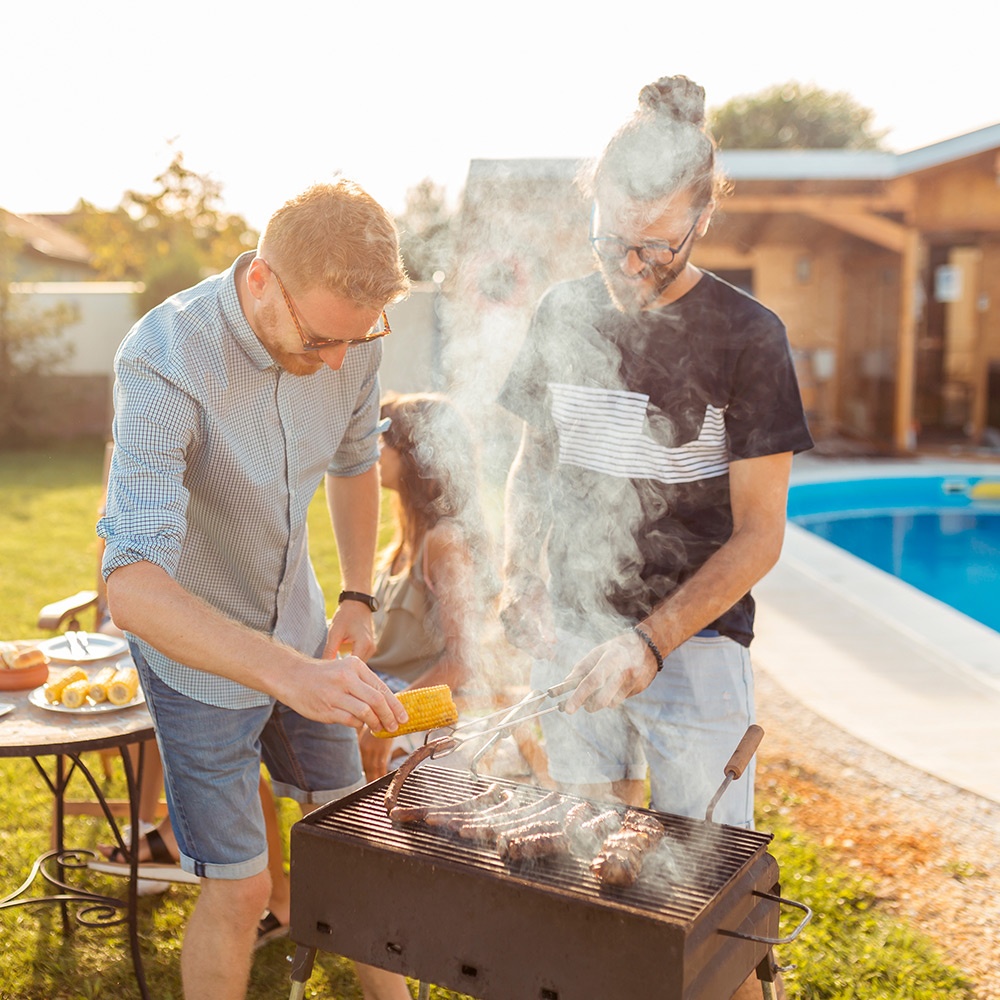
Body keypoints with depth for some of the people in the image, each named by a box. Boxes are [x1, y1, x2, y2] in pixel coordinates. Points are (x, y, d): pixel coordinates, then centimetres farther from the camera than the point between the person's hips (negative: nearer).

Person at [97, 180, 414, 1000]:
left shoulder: (350, 336, -13)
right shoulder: (165, 363, -32)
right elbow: (133, 586, -42)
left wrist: (358, 599, 5)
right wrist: (288, 672, -54)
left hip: (297, 629, 6)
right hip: (194, 647, -5)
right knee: (240, 887, 0)